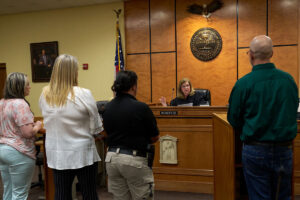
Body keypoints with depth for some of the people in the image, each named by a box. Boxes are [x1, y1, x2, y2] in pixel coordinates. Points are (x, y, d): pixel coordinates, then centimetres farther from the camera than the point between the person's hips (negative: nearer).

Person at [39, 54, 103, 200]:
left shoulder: (44, 95, -4)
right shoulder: (83, 95, -19)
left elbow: (49, 123, 8)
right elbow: (96, 128, -11)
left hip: (56, 155, 5)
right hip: (82, 154, -4)